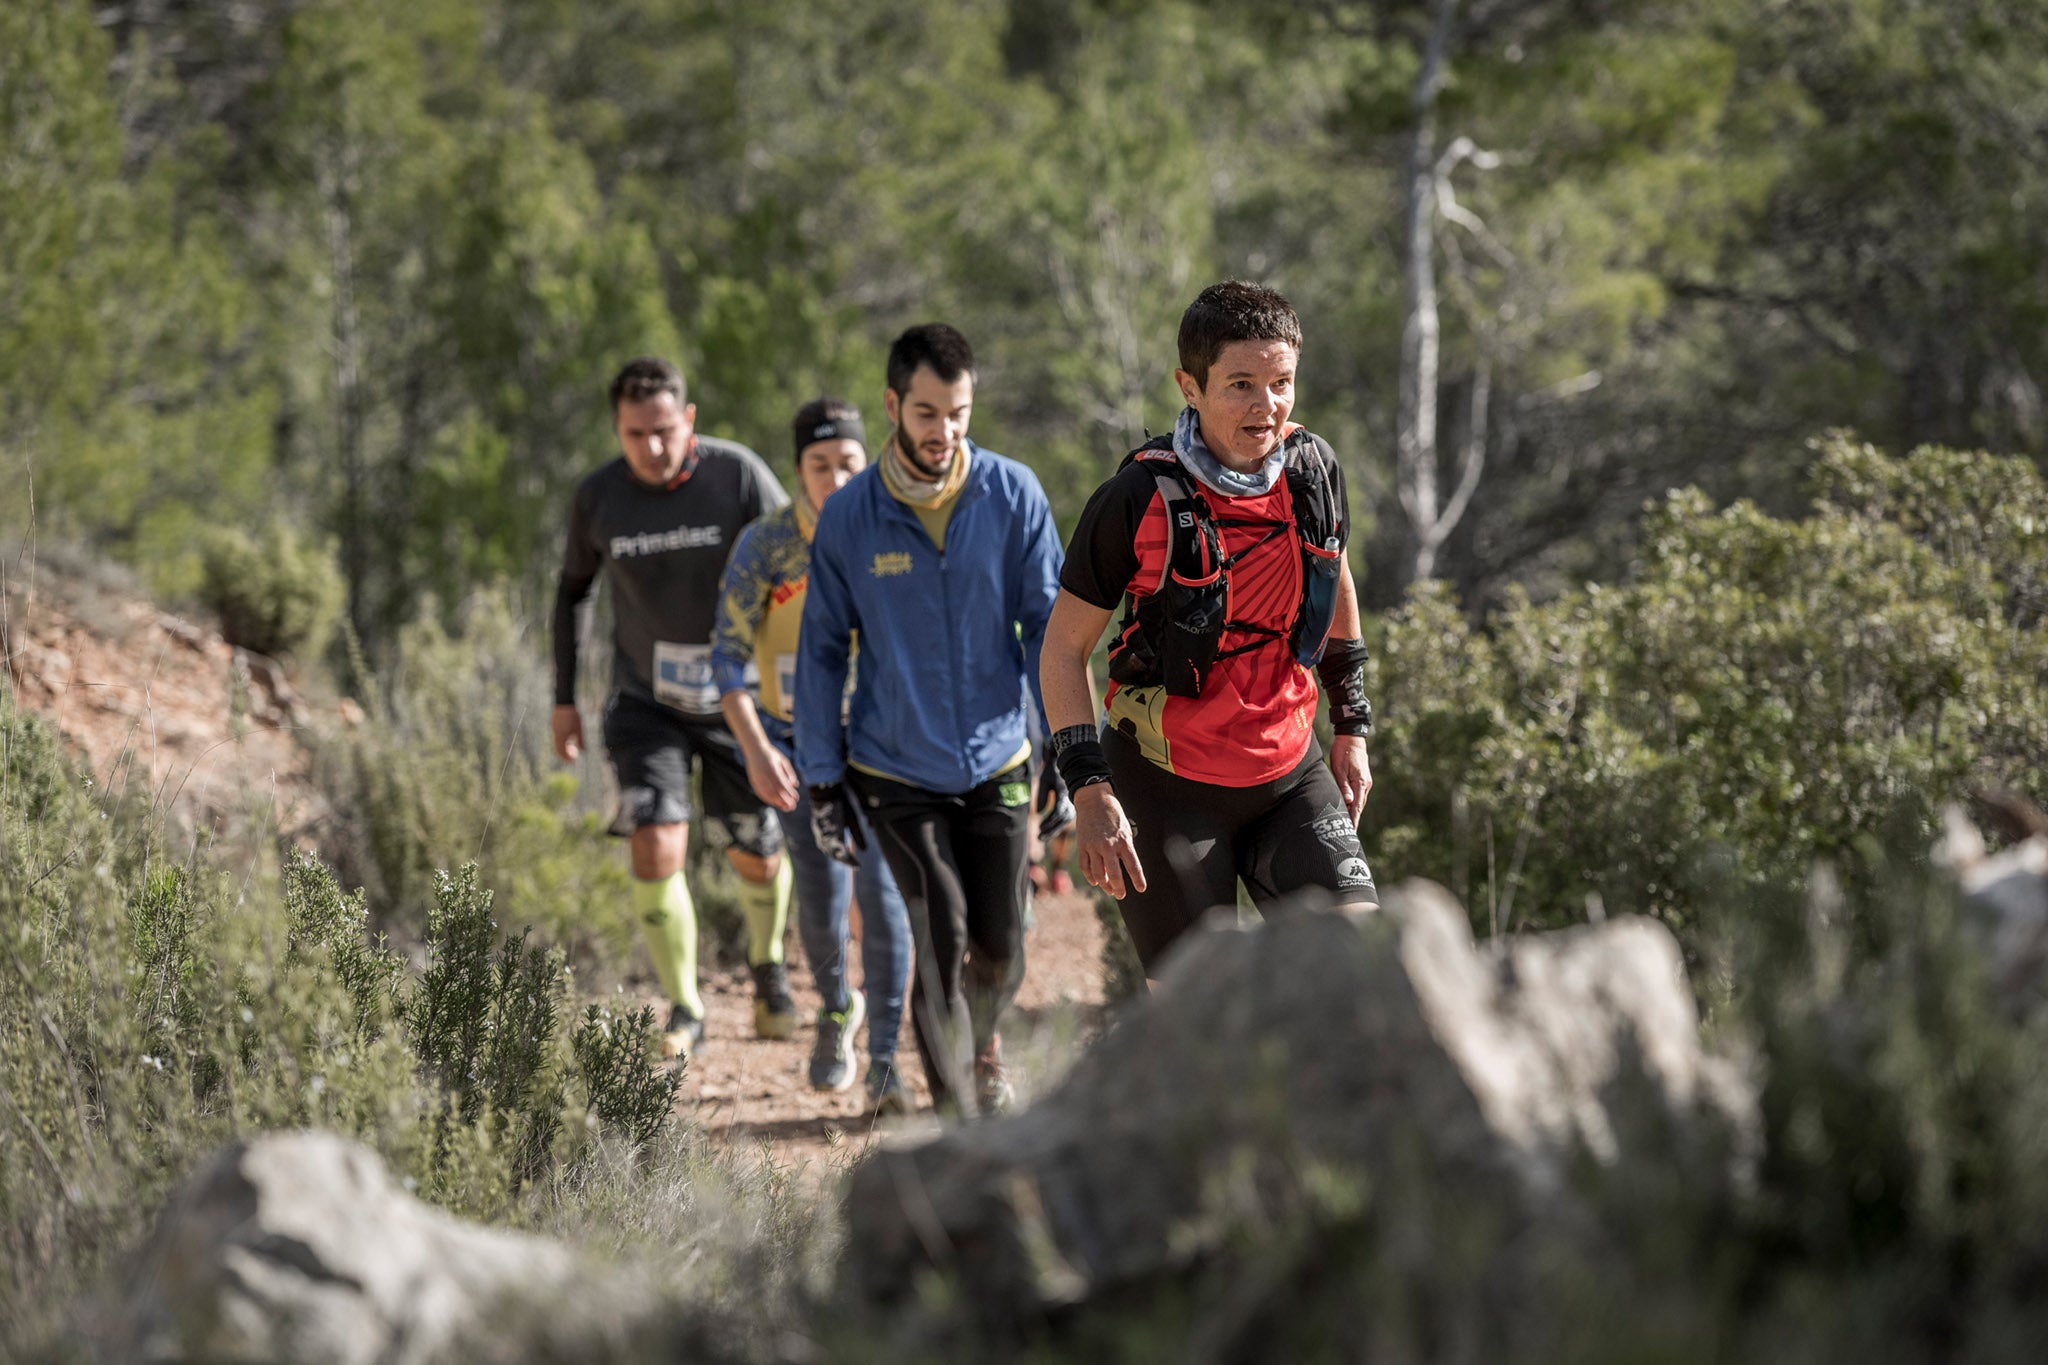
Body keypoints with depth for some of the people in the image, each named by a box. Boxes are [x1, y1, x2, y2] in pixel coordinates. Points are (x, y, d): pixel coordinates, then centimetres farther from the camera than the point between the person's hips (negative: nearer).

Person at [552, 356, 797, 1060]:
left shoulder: (738, 475, -16)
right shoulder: (598, 499, -9)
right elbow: (571, 589, 8)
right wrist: (564, 698, 7)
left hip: (736, 701, -1)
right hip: (645, 704, 1)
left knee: (757, 859, 9)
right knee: (655, 851, -15)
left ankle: (767, 964, 41)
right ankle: (685, 1011, 0)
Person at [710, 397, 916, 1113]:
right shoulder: (765, 544, -14)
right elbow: (728, 657, -12)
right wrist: (756, 751, -24)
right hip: (798, 745, 0)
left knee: (880, 889, -15)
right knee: (822, 896, -4)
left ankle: (884, 1066, -10)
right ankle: (836, 1005, 30)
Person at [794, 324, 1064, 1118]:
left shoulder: (1013, 496, -6)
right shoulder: (849, 517, -7)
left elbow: (1047, 626, -2)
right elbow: (822, 650, 1)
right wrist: (821, 779, 0)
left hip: (997, 763, 1)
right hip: (895, 774, -1)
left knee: (999, 953, 10)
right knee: (942, 947, -11)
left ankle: (982, 1044, 42)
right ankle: (957, 1111, -3)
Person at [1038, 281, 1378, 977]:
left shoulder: (1314, 468, -3)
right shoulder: (1139, 499, -17)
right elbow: (1064, 646, -8)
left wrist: (1352, 728, 18)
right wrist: (1089, 788, -16)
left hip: (1290, 775, 4)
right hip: (1167, 788, -4)